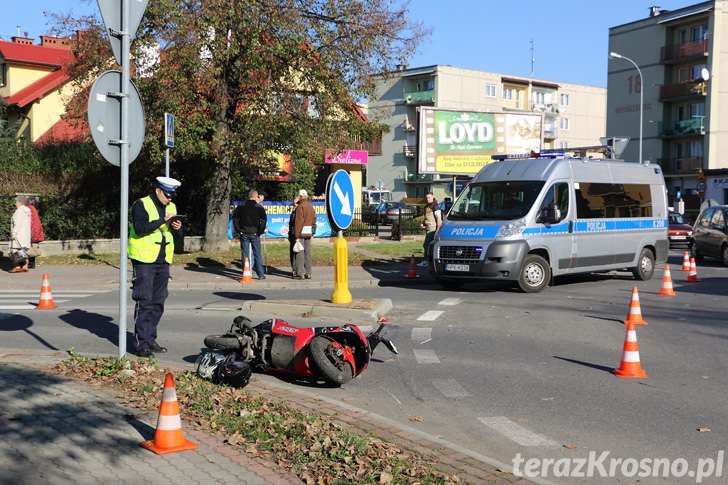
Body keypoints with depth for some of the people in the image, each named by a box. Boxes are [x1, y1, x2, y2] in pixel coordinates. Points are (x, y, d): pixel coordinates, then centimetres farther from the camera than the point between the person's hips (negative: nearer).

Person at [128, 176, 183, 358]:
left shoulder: (171, 207, 14)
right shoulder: (141, 205, -7)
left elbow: (173, 233, 21)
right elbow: (140, 228, -22)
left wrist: (177, 227, -1)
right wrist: (163, 220, -24)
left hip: (163, 261, 7)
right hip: (144, 261, -7)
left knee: (158, 303, 11)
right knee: (144, 302, -6)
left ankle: (150, 339, 20)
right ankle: (141, 344, -3)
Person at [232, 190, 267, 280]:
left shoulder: (240, 206, 4)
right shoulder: (259, 207, -3)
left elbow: (235, 218, 1)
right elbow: (264, 219, -12)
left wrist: (238, 230, 3)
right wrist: (260, 231, -5)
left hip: (244, 234, 1)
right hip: (255, 234, -1)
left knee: (245, 255, 6)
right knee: (257, 255, 5)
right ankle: (261, 274, 6)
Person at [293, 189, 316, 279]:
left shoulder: (300, 207, -10)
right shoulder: (311, 206, 14)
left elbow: (298, 222, -14)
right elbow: (314, 220, 15)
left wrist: (297, 235, -15)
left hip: (301, 232, -7)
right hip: (309, 233, 7)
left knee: (300, 252, -4)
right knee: (307, 252, 10)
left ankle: (300, 273, -5)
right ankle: (308, 273, 11)